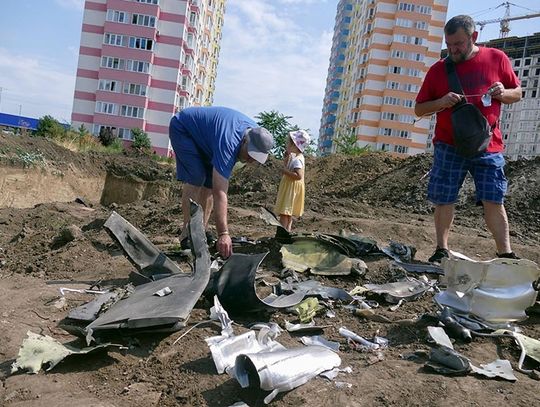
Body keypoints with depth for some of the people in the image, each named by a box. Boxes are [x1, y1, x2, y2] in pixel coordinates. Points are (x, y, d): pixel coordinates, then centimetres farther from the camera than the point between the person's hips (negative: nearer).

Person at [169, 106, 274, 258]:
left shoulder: (256, 133, -16)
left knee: (210, 183, -3)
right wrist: (223, 234, -47)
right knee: (196, 178, -23)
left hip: (204, 141, 8)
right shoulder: (228, 142, -41)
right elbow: (220, 193, -44)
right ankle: (187, 233, -17)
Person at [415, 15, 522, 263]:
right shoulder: (438, 70, 4)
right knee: (444, 201, 1)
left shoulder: (497, 58, 5)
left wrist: (503, 93, -10)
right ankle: (442, 251, 14)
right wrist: (441, 102, -14)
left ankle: (505, 255, 4)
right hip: (449, 146, 1)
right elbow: (419, 109, 6)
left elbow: (517, 93, 13)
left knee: (493, 201, -4)